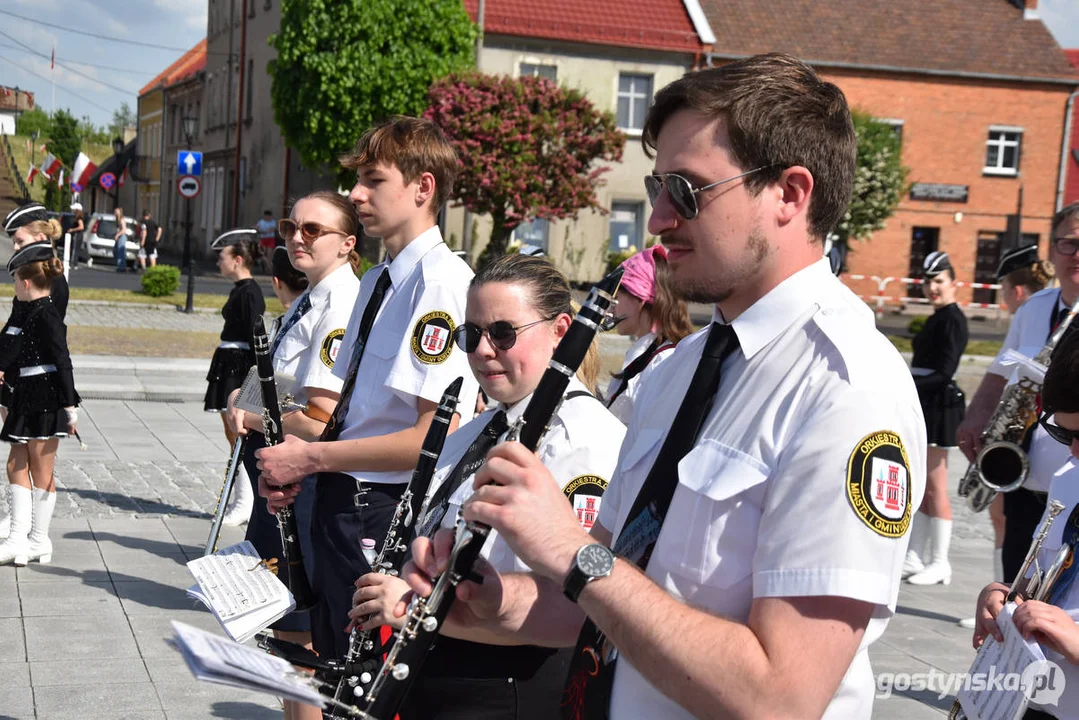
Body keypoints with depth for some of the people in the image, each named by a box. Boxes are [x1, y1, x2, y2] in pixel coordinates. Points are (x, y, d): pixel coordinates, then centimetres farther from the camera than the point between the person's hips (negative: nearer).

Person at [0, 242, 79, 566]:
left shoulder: (46, 315, -15)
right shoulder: (35, 312, 13)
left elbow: (63, 362, -19)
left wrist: (70, 405, -21)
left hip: (46, 399, -10)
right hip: (30, 398, 10)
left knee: (41, 471, 0)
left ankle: (39, 541, 10)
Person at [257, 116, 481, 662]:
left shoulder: (441, 280, -17)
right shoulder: (377, 280, 13)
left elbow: (435, 436, -24)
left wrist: (312, 457, -17)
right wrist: (291, 465, 2)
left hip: (388, 513, -9)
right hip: (346, 501, 9)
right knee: (336, 662, 19)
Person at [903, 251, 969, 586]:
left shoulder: (952, 319, -12)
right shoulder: (937, 319, 17)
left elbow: (944, 372, -19)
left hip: (938, 406, -10)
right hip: (923, 406, 10)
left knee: (934, 488, -4)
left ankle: (940, 562, 5)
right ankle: (914, 557, 19)